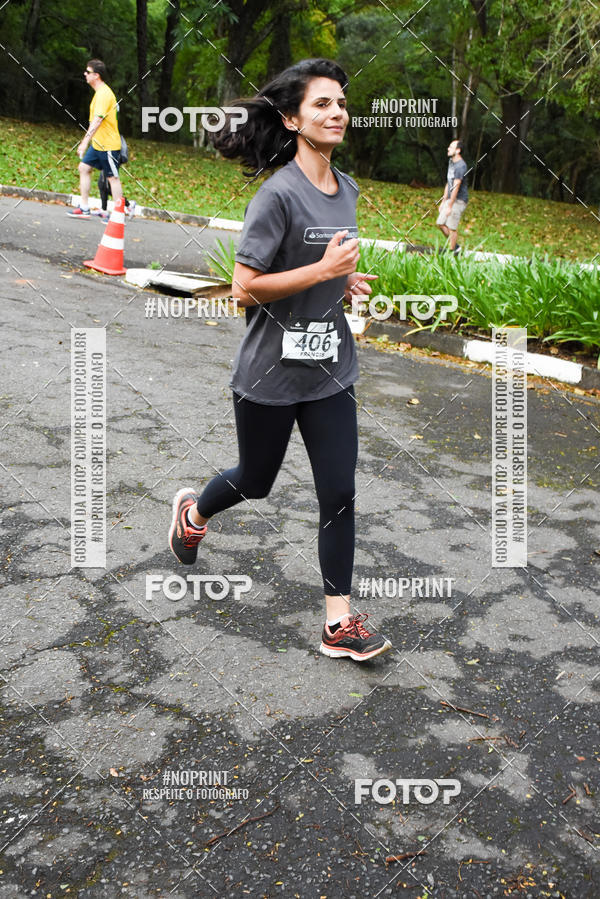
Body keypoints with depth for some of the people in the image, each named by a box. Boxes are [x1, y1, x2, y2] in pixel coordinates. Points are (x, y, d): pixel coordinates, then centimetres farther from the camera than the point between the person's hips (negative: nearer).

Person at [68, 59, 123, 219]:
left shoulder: (104, 94, -17)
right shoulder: (99, 92, 14)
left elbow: (97, 120, -26)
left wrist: (85, 142, -29)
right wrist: (85, 142, 23)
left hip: (109, 145, -10)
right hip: (98, 144, 10)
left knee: (113, 178, -4)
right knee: (84, 167, 8)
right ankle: (84, 208, 12)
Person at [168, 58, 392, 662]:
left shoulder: (346, 189, 6)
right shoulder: (278, 194, -18)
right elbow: (245, 288, -20)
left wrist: (346, 282, 4)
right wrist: (323, 270, -24)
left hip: (330, 368, 6)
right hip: (271, 371, -6)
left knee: (339, 493, 2)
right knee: (255, 481, 16)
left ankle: (339, 622, 12)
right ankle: (192, 511, 50)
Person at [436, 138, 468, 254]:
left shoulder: (461, 166, -19)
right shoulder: (451, 161, 12)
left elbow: (456, 187, -21)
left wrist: (449, 206, -21)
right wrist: (443, 201, 17)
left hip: (459, 201, -9)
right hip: (450, 199, 9)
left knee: (452, 227, -6)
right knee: (440, 223, 10)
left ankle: (452, 251, 6)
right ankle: (455, 246, 23)